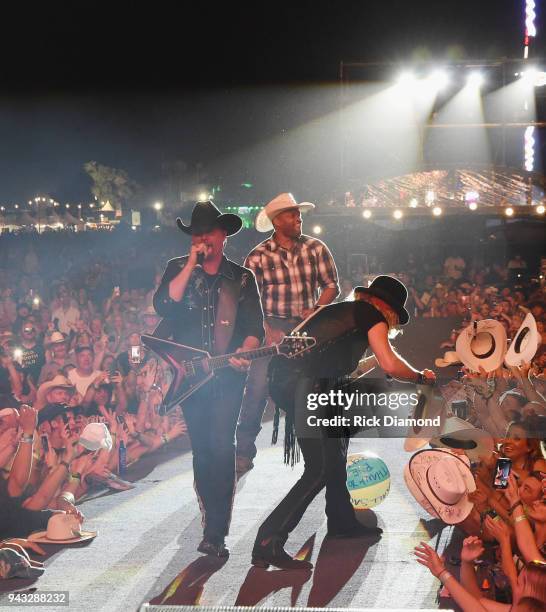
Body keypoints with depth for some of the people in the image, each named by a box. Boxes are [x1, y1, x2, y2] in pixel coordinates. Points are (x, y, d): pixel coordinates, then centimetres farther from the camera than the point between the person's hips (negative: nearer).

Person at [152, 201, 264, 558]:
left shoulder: (243, 278, 8)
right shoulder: (178, 269, 9)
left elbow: (255, 327, 4)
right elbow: (163, 306, -10)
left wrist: (245, 351, -17)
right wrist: (192, 265, -12)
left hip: (229, 374, -2)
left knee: (222, 446, -13)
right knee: (201, 449, 7)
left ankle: (216, 534, -11)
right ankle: (214, 524, 21)